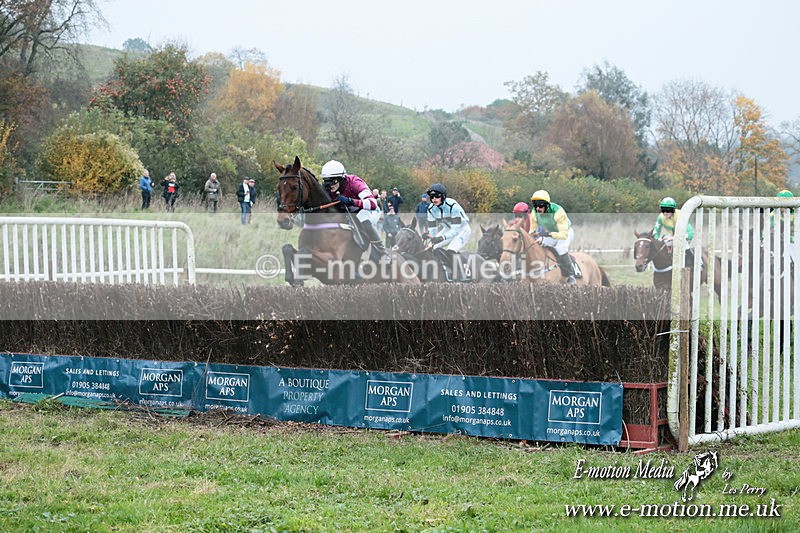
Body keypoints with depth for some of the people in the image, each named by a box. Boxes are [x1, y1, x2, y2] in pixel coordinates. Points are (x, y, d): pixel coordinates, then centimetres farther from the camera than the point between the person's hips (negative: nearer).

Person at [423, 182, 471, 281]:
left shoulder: (452, 205, -31)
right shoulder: (431, 209, -11)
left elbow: (456, 229, -33)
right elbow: (432, 228, -7)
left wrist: (442, 237, -46)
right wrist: (430, 235, -32)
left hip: (462, 228, -7)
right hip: (448, 229, 7)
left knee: (452, 250, -27)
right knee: (436, 248, -9)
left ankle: (461, 277, -20)